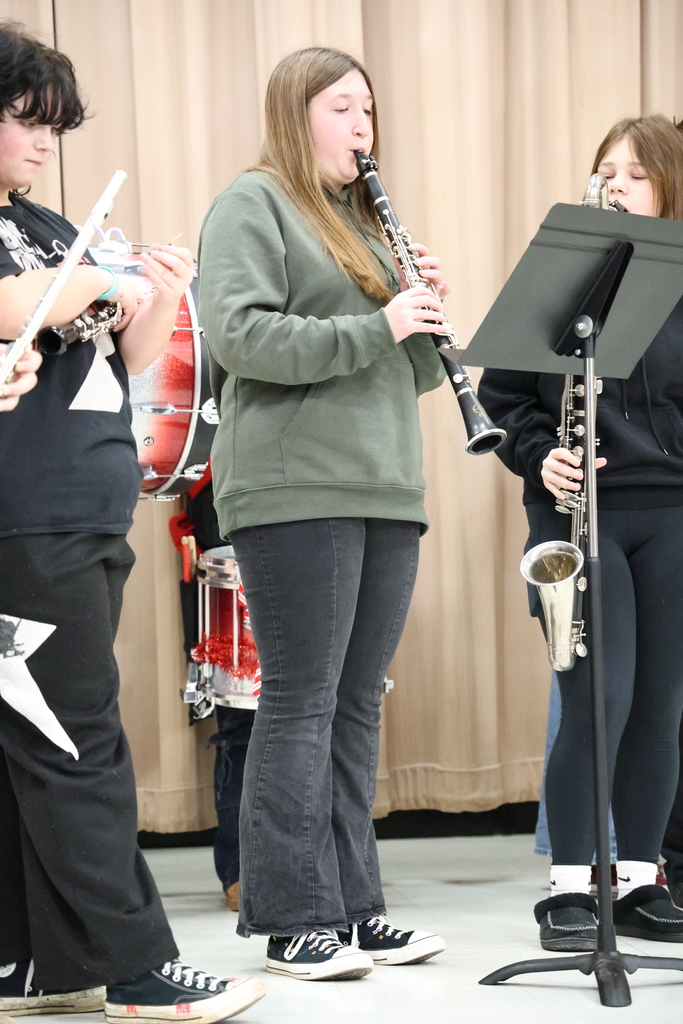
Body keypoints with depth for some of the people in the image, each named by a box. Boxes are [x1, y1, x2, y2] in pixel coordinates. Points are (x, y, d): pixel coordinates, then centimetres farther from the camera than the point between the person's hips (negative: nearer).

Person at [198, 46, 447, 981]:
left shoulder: (363, 222, 22)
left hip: (383, 492, 8)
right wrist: (374, 327, -19)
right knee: (301, 702, -6)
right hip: (297, 491, -8)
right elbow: (240, 334, -17)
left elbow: (413, 372, 22)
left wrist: (427, 313, 2)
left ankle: (352, 908, 13)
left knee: (357, 706, 8)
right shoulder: (251, 206, -2)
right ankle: (294, 921, -1)